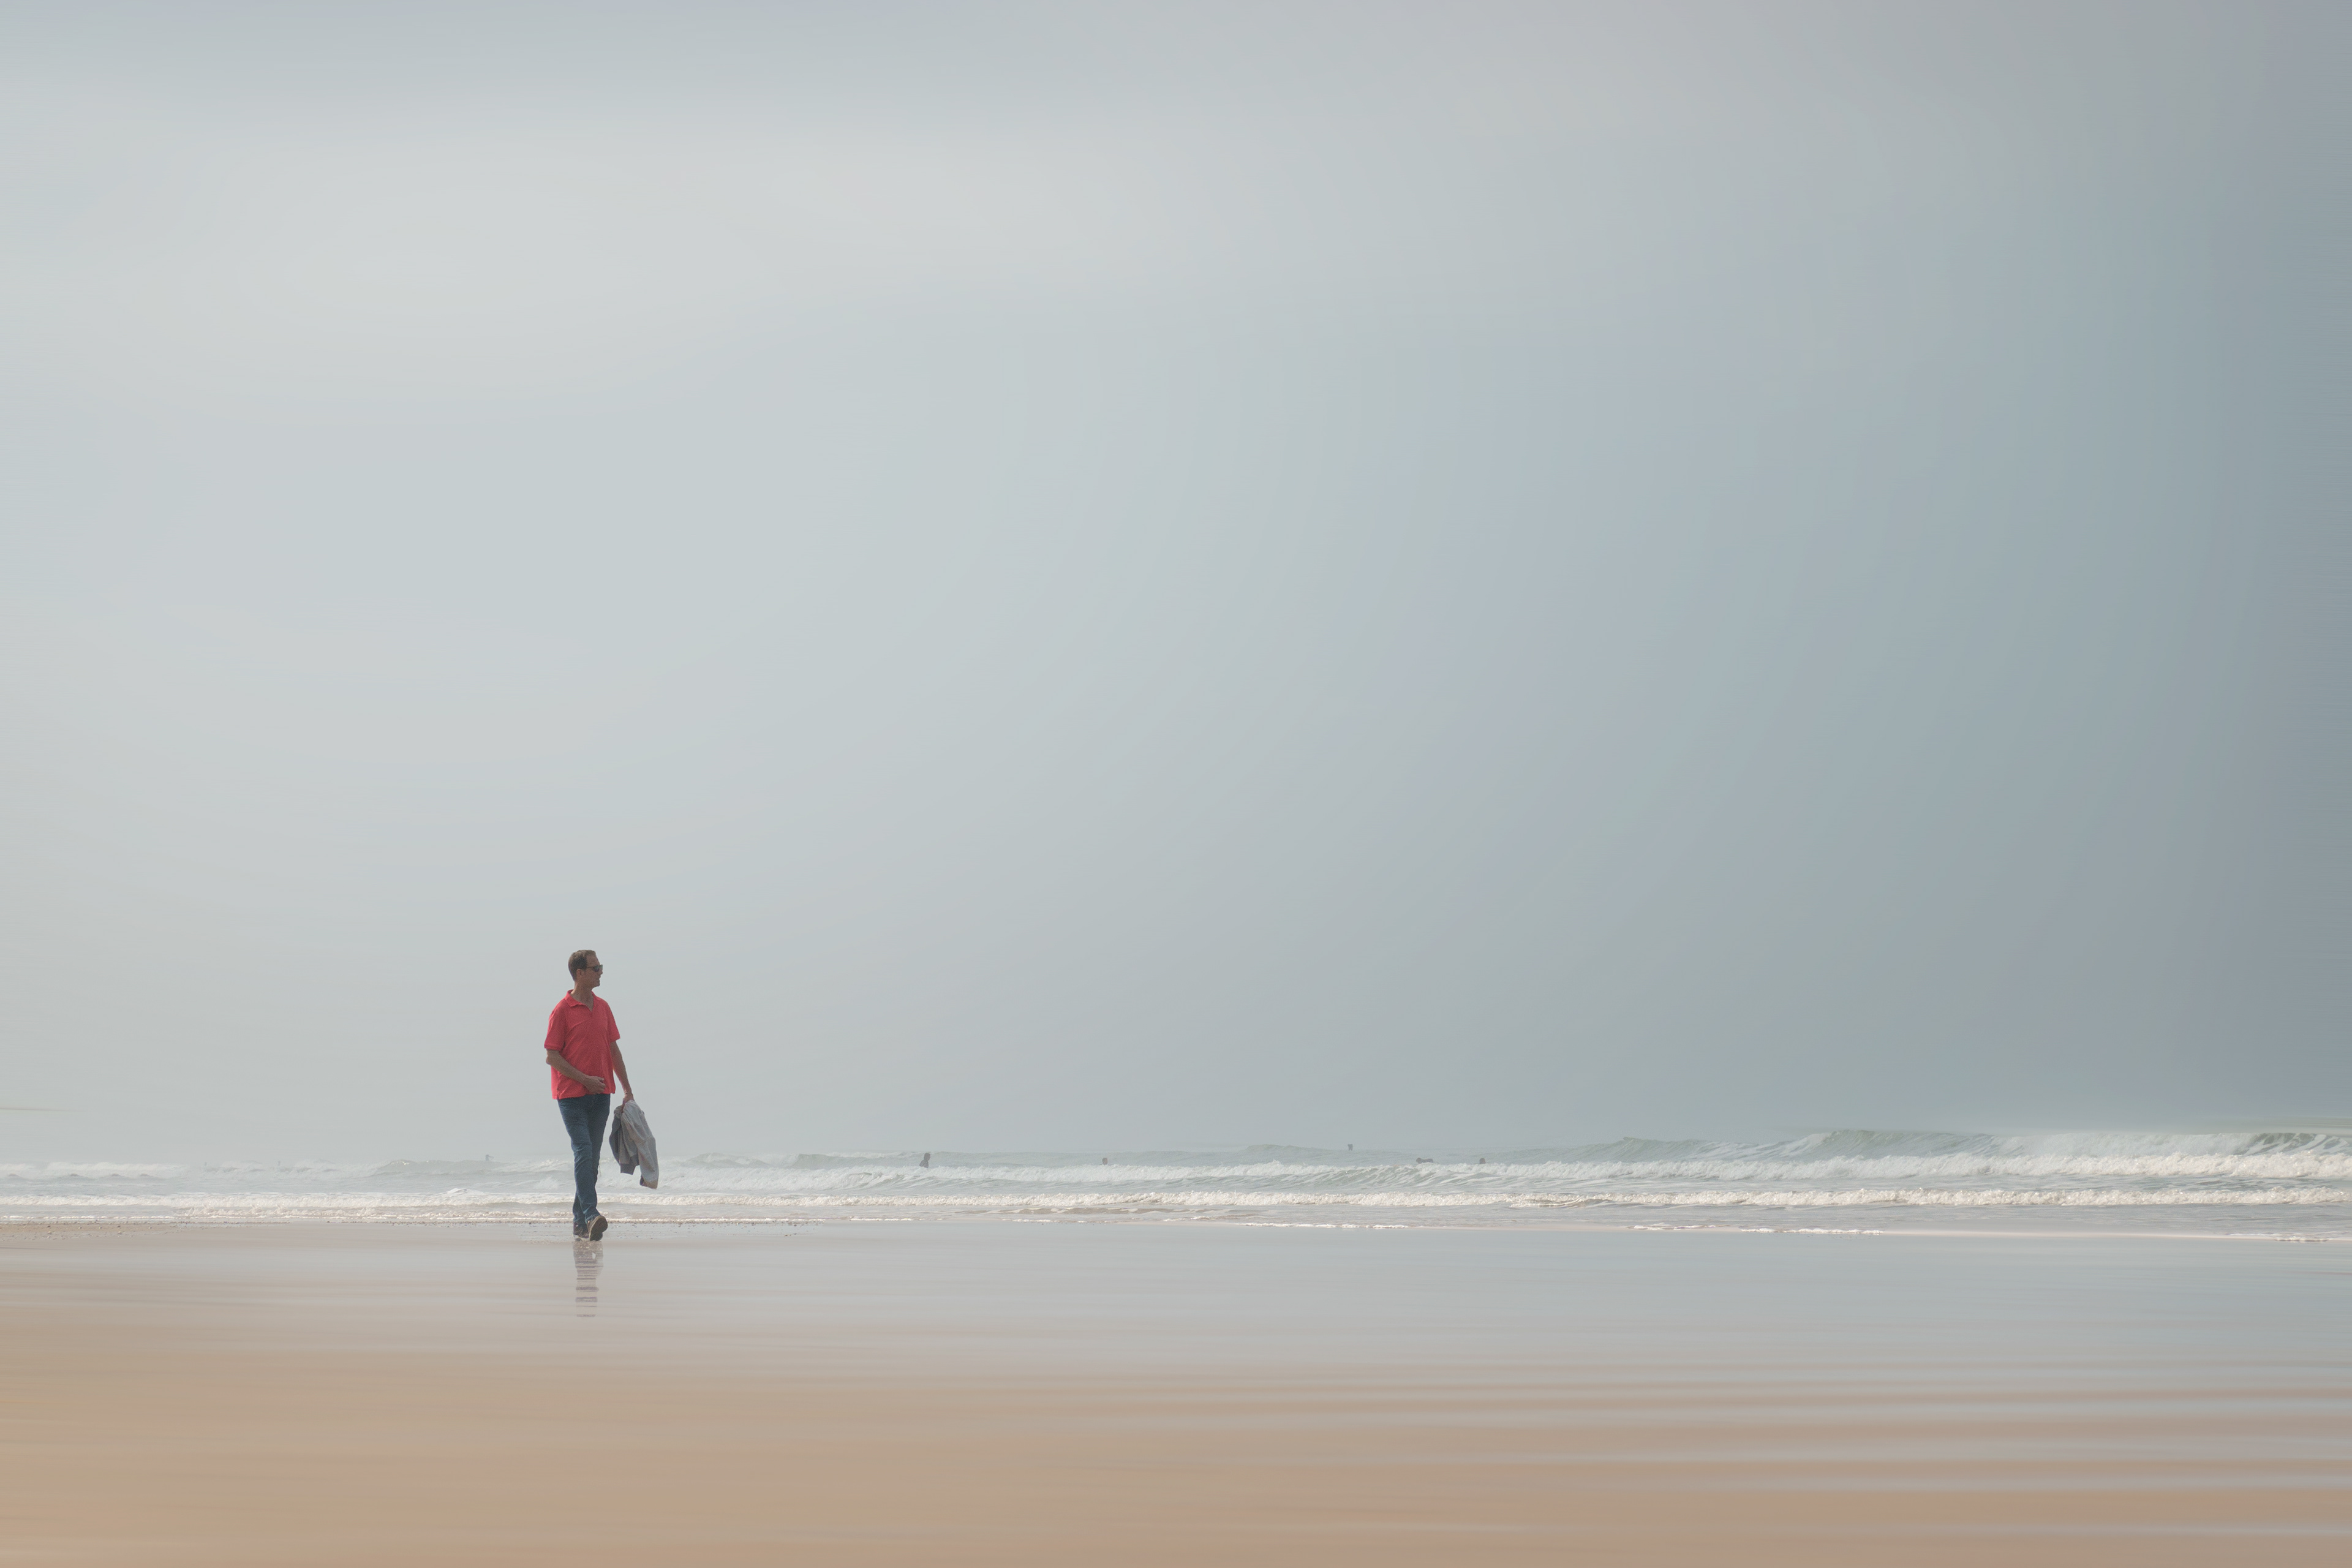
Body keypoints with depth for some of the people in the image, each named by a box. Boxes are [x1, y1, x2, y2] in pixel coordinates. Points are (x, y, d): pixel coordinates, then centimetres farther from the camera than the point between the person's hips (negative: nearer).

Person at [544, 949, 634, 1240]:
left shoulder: (602, 1007, 12)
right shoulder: (562, 1011, -7)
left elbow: (613, 1049, 16)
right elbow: (552, 1057, -9)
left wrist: (627, 1089, 13)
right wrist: (584, 1079, -16)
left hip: (600, 1094, 6)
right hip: (572, 1095, -6)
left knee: (592, 1156, 7)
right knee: (583, 1151, -16)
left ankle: (579, 1221, 13)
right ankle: (590, 1215, -24)